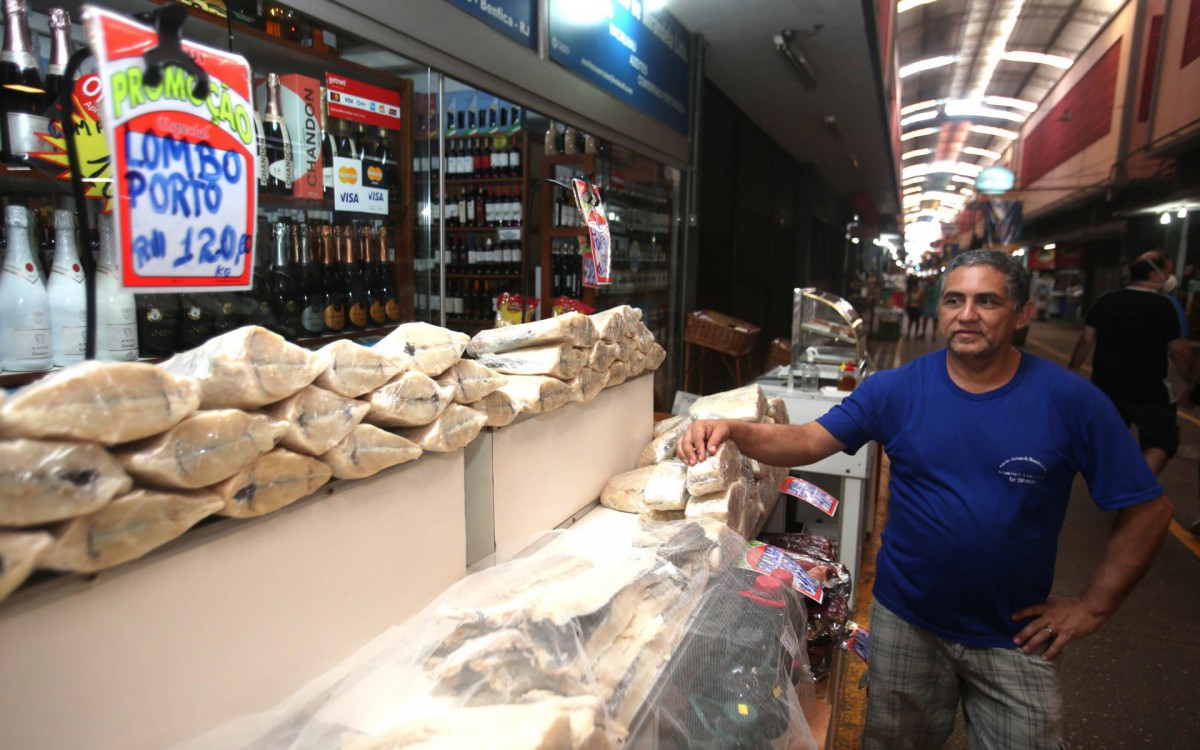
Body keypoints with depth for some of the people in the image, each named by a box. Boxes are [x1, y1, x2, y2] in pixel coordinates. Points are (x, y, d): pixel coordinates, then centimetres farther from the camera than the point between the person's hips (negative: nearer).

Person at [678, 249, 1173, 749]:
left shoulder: (1072, 401, -11)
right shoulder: (897, 389, -9)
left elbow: (1147, 510, -5)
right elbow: (808, 440, -14)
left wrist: (1092, 607, -7)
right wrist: (732, 431, -32)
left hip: (1016, 636, -1)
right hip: (905, 621, 1)